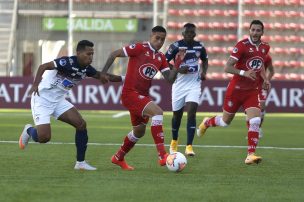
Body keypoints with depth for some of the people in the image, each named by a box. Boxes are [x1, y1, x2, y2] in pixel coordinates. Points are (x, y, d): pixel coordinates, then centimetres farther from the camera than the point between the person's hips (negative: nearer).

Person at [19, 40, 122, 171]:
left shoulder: (86, 69, -1)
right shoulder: (68, 62, -25)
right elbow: (43, 67, -30)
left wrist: (122, 78, 6)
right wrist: (35, 85, -40)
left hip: (58, 100, 8)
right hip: (43, 99, -8)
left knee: (81, 124, -6)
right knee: (44, 137, -16)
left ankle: (80, 162, 4)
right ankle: (29, 131, 21)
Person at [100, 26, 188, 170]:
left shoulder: (161, 58, 10)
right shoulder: (140, 48, -10)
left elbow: (170, 79, 4)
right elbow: (114, 54, -8)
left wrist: (177, 65, -12)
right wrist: (103, 73, -11)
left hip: (143, 96, 9)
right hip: (130, 93, -9)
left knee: (139, 131, 21)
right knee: (157, 111, -28)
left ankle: (118, 158, 43)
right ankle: (162, 155, -31)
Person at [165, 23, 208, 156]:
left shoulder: (200, 47, 1)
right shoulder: (176, 46, -10)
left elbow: (205, 60, 21)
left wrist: (204, 72, 2)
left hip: (194, 84, 1)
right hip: (179, 84, -1)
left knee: (192, 112, -15)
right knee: (177, 114, 11)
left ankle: (189, 146, -17)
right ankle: (174, 142, 37)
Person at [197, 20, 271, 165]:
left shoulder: (265, 47, 4)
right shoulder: (242, 45, -17)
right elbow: (227, 68, -20)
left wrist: (265, 79, 8)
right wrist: (244, 73, -35)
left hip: (252, 91, 4)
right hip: (236, 89, -4)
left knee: (255, 121, -16)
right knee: (225, 121, 12)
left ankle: (250, 155, -16)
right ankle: (207, 123, 45)